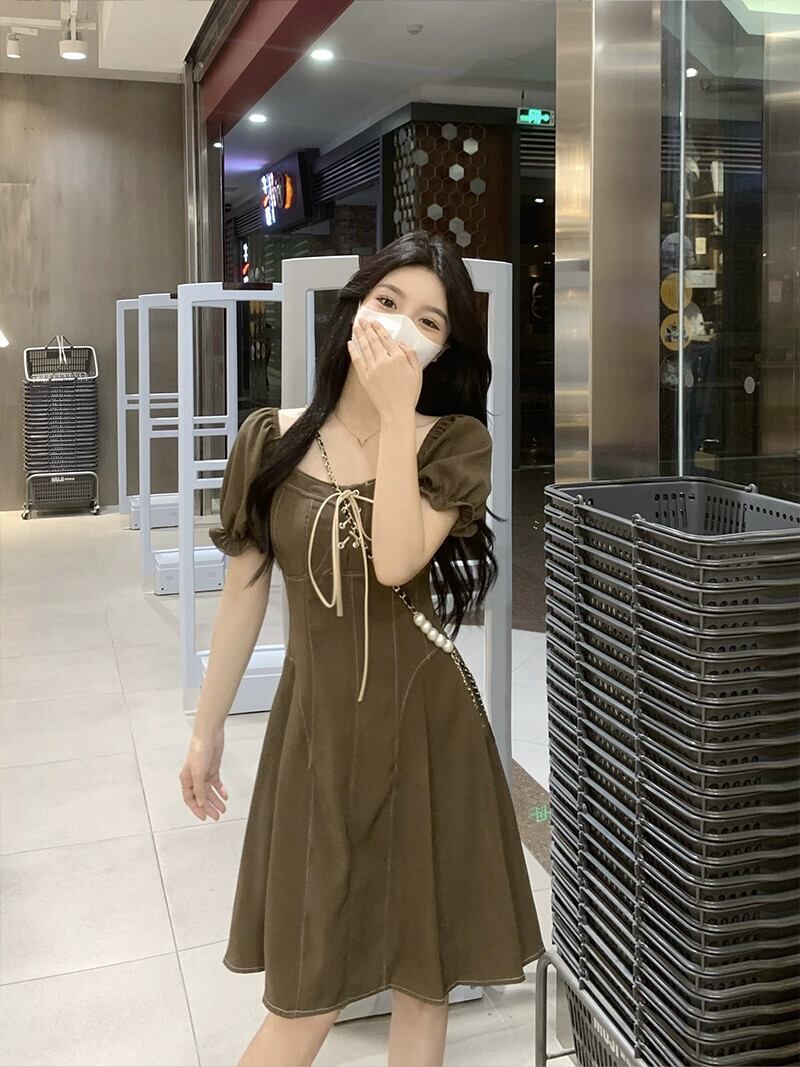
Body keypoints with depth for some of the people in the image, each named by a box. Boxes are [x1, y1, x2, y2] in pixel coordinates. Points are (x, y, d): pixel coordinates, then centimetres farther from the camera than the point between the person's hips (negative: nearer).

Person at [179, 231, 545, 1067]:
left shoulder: (454, 441, -4)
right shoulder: (272, 438, 0)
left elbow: (395, 563, -20)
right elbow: (244, 589, 5)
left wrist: (397, 413, -20)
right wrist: (206, 729, 10)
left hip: (422, 722, 0)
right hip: (318, 721, 1)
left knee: (422, 973, 12)